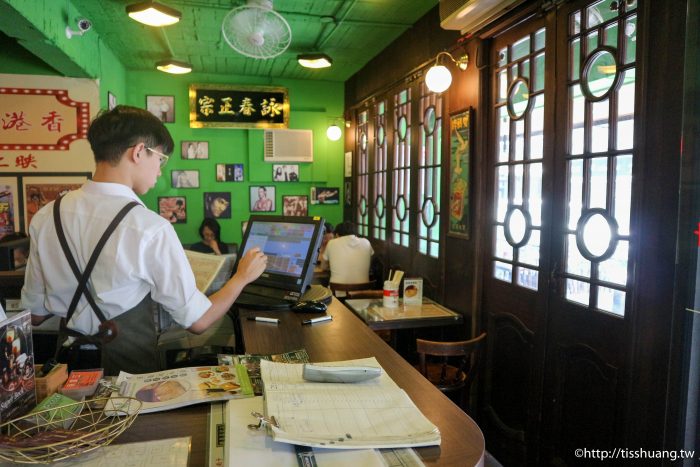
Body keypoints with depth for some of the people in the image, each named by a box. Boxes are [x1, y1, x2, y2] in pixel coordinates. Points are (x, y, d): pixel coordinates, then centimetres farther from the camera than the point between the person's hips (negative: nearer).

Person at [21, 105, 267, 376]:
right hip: (130, 365, -5)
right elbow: (197, 321, -14)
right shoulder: (150, 228, -23)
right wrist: (242, 277, 0)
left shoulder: (45, 217, -6)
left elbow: (35, 313, 5)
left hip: (67, 363, 6)